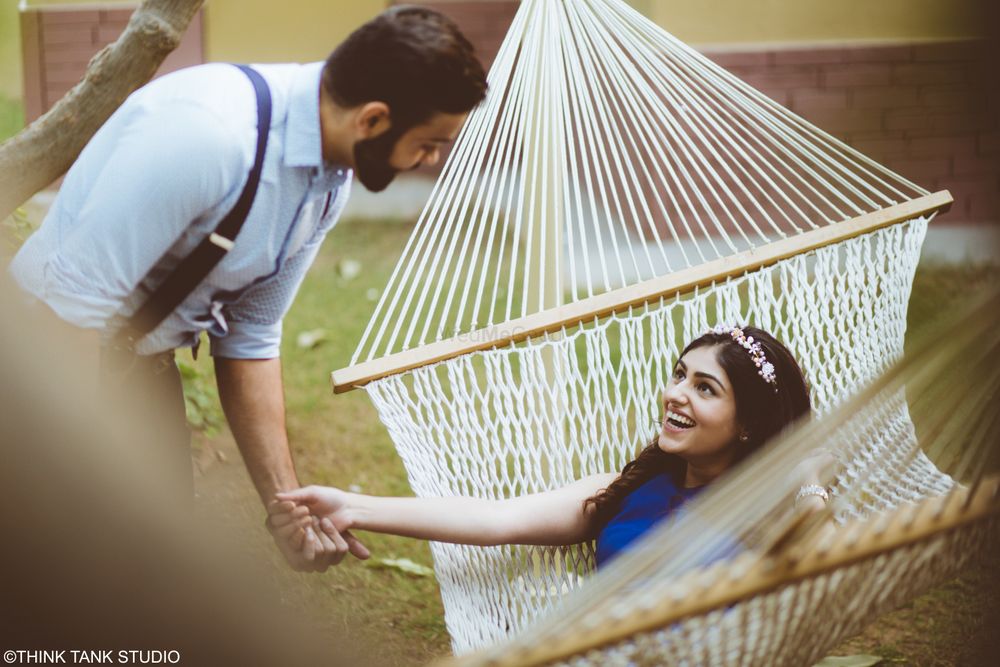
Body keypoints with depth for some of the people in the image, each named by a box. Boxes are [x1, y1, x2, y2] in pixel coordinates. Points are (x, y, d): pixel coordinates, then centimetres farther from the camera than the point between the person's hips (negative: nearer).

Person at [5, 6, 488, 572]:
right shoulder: (206, 132, -32)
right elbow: (79, 301, -30)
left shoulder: (330, 182, -4)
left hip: (144, 361, 8)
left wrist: (287, 504, 1)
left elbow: (251, 341, 5)